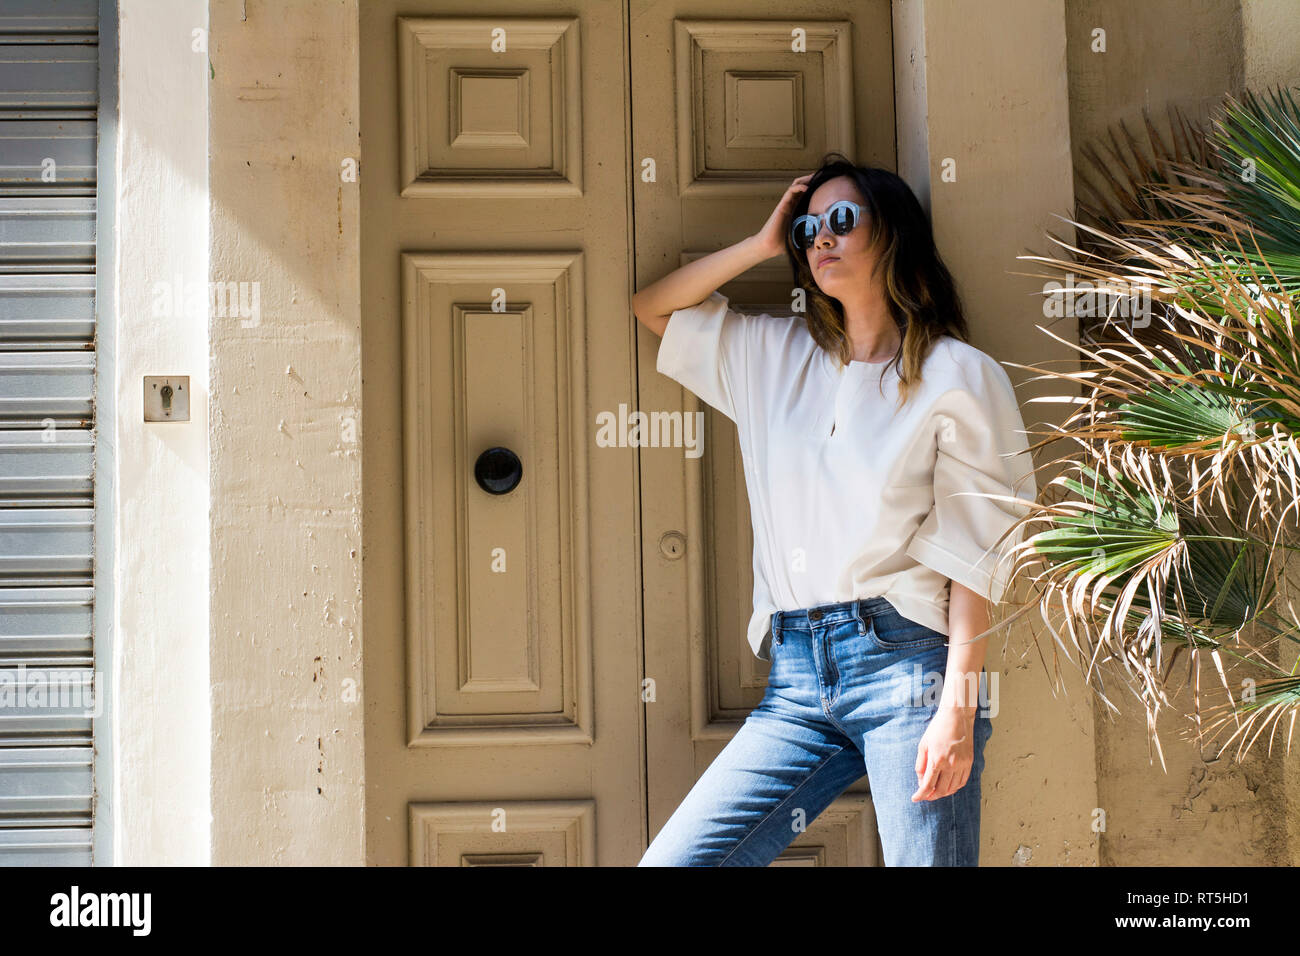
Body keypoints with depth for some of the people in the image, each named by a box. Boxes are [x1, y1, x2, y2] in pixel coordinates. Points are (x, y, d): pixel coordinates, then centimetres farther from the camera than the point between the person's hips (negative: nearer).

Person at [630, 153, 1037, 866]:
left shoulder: (957, 375, 2)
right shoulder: (776, 355, 18)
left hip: (906, 657, -4)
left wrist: (958, 707, -12)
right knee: (668, 862, -5)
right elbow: (653, 307, 24)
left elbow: (975, 551, -4)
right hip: (797, 678, 5)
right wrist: (763, 244, 15)